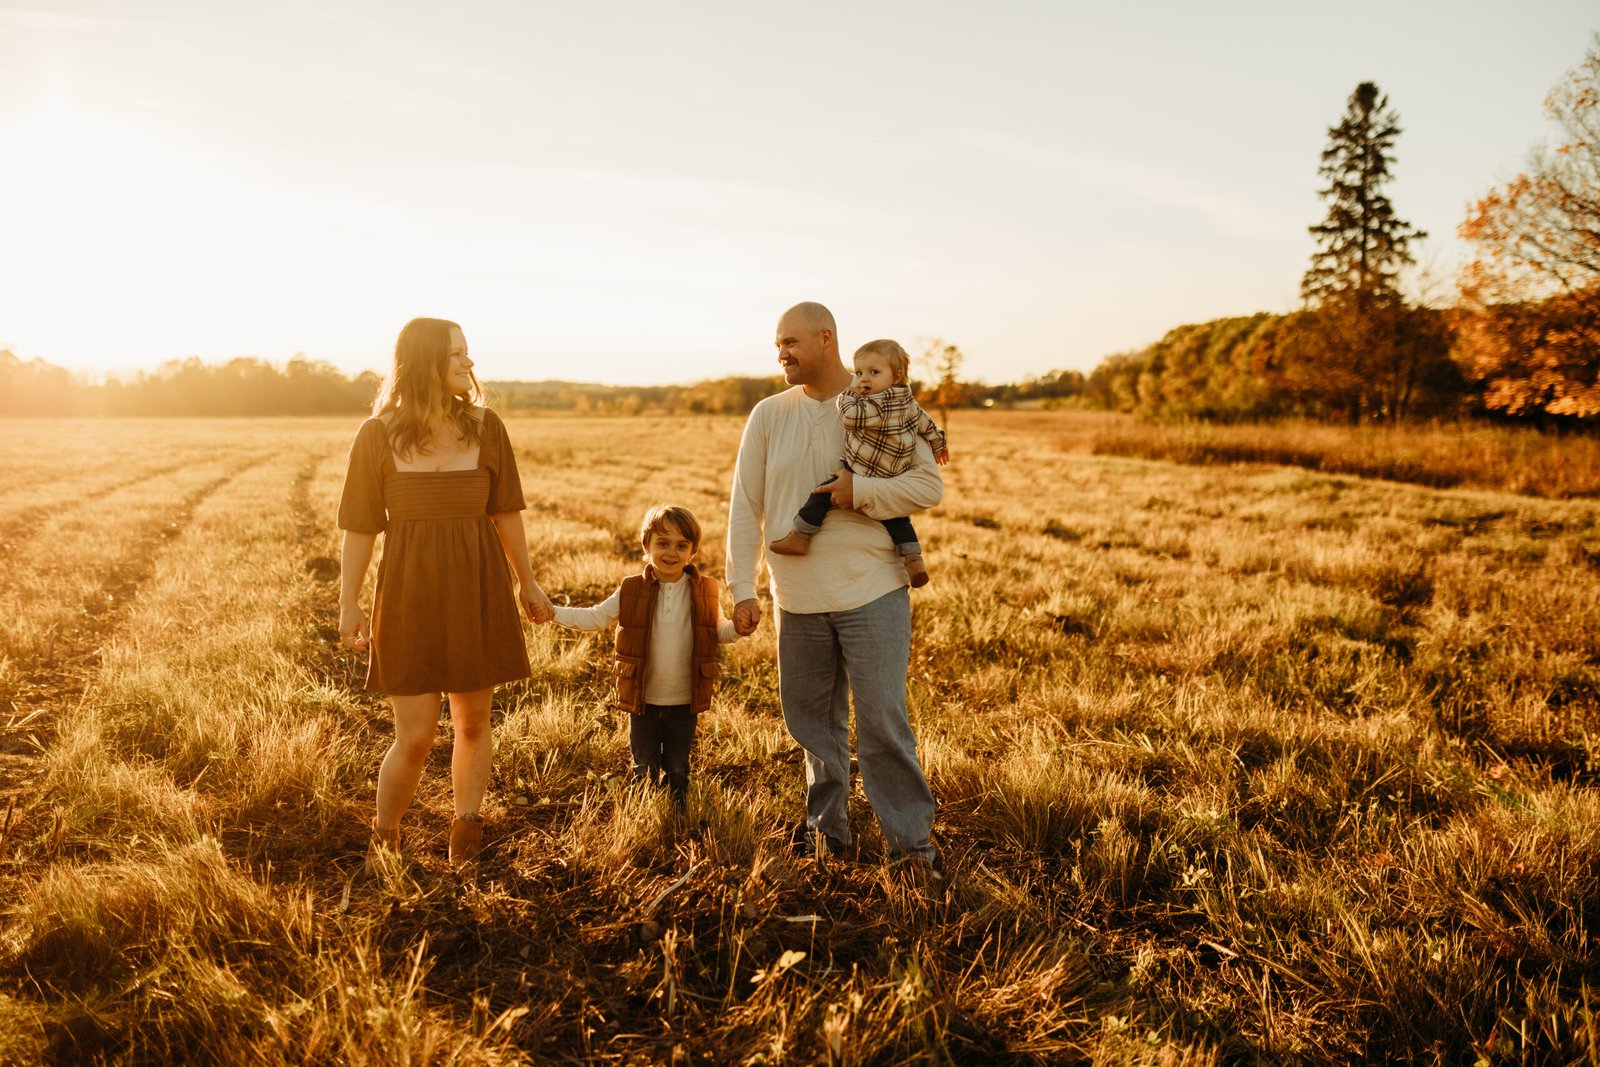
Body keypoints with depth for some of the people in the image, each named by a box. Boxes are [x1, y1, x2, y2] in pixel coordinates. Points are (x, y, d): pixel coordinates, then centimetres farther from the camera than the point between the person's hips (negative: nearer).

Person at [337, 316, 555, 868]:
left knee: (473, 722, 10)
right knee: (415, 736, -3)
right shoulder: (378, 435, -4)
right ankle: (383, 841, 22)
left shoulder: (484, 426, 1)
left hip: (476, 593, 3)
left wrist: (526, 582, 14)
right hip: (410, 595, -2)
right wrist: (347, 604, -3)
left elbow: (506, 511, 9)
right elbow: (359, 526, 0)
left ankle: (464, 842, 25)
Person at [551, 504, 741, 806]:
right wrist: (554, 612, -11)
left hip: (684, 704, 0)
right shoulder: (632, 591, -6)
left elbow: (720, 632, 6)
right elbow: (595, 617, 1)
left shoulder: (705, 593, -4)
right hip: (643, 701, 0)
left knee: (677, 771, 15)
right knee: (644, 769, 14)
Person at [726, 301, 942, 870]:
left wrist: (860, 491, -19)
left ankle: (911, 839, 9)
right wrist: (742, 588, -1)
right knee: (812, 721, 14)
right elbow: (745, 506, 4)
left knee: (883, 722, -3)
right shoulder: (768, 415, 6)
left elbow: (929, 484, -6)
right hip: (796, 601, 4)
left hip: (872, 593, -3)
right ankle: (826, 827, 30)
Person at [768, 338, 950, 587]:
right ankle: (913, 560, 18)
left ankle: (799, 538, 1)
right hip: (892, 480, 9)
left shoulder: (879, 405, -21)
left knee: (823, 493, -3)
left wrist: (851, 392, -8)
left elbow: (850, 417, -26)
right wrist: (938, 445, 38)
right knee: (896, 520, 25)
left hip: (863, 479, -9)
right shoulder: (910, 404, 8)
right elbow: (928, 425, 20)